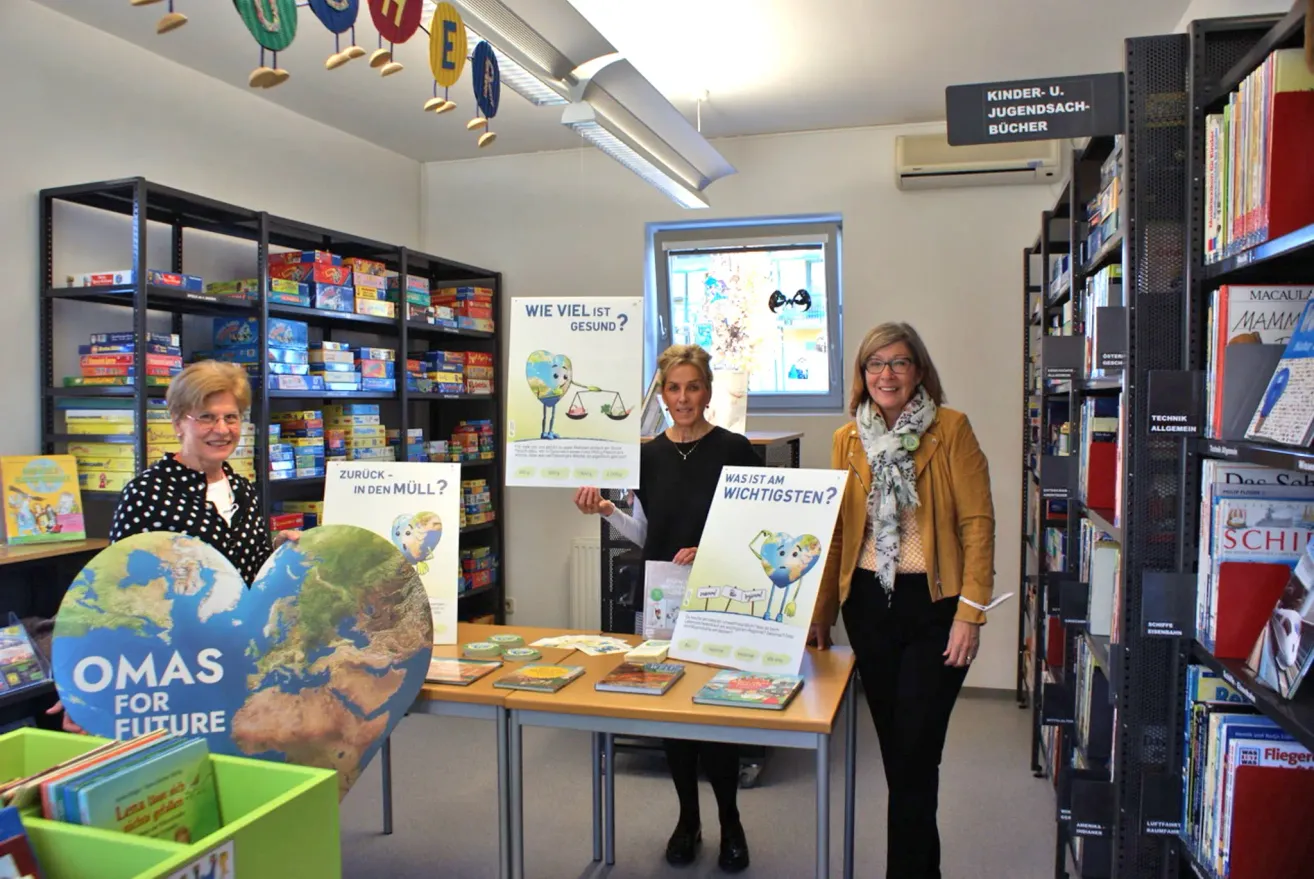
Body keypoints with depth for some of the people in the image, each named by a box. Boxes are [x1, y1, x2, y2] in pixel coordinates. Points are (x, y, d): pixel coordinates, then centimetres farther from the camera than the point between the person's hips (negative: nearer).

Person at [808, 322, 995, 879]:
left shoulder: (950, 429, -4)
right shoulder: (847, 440, 8)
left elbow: (977, 522, -8)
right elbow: (836, 532, 9)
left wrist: (971, 612, -14)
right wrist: (820, 613, 7)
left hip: (935, 605, -4)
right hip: (868, 604, 4)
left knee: (915, 751, -2)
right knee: (894, 748, 12)